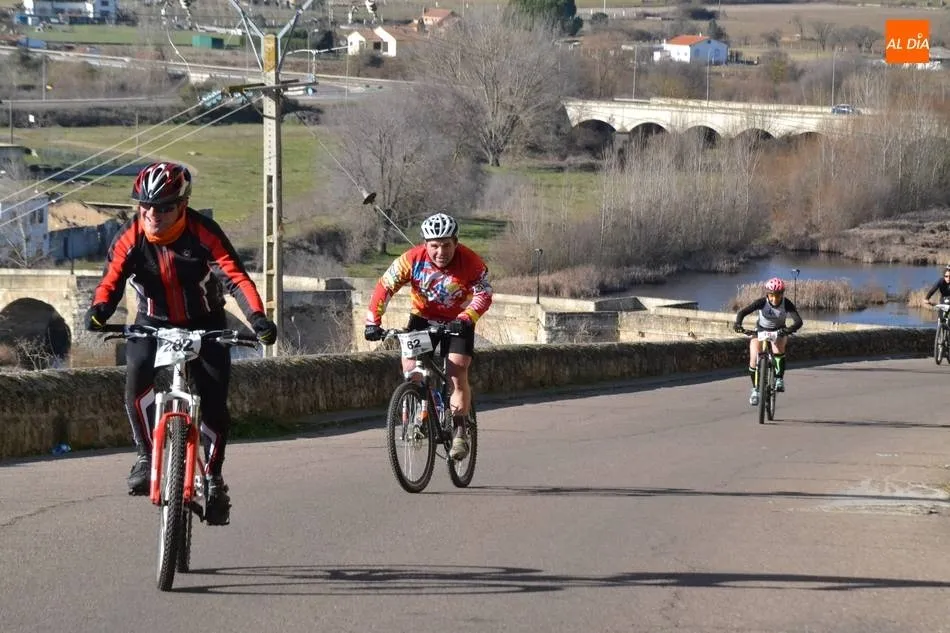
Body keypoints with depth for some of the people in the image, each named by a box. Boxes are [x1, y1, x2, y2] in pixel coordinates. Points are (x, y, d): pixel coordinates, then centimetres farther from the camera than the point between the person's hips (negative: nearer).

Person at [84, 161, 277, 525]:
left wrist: (257, 317, -45)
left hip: (205, 325, -1)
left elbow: (235, 277, -28)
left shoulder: (203, 234, -20)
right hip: (153, 324, 1)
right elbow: (112, 280, -24)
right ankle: (147, 455, -13)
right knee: (138, 375, -30)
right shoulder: (131, 238, -14)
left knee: (213, 402, -12)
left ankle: (213, 476, 12)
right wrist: (99, 309, -47)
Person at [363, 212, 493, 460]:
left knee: (458, 376, -14)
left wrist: (466, 319, -41)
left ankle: (460, 432, -3)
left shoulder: (470, 262, -24)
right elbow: (385, 287, -20)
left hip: (457, 322, -2)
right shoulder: (412, 259, -23)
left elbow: (484, 294, -23)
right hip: (422, 318, 2)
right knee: (410, 369, -15)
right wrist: (373, 321, -30)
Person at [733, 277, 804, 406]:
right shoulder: (762, 302, -25)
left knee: (778, 348, -34)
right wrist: (738, 324, -52)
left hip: (779, 332, 0)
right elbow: (743, 312, -32)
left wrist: (789, 330, -56)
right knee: (754, 360, -17)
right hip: (760, 331, 0)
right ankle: (755, 389, 3)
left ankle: (780, 378, -16)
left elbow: (798, 321, -35)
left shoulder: (787, 304, -25)